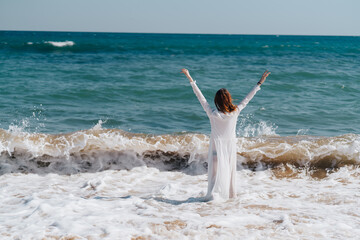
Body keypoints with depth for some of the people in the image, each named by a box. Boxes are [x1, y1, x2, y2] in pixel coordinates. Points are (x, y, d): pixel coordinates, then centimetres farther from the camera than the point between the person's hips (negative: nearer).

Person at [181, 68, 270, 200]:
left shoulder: (213, 114, -18)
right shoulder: (235, 112, -14)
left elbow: (201, 97, -16)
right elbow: (247, 98, -5)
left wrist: (190, 79, -12)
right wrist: (260, 82, 4)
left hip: (217, 146, -2)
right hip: (231, 145, 2)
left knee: (217, 169, 0)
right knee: (230, 169, 16)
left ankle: (213, 194, -8)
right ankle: (230, 193, 27)